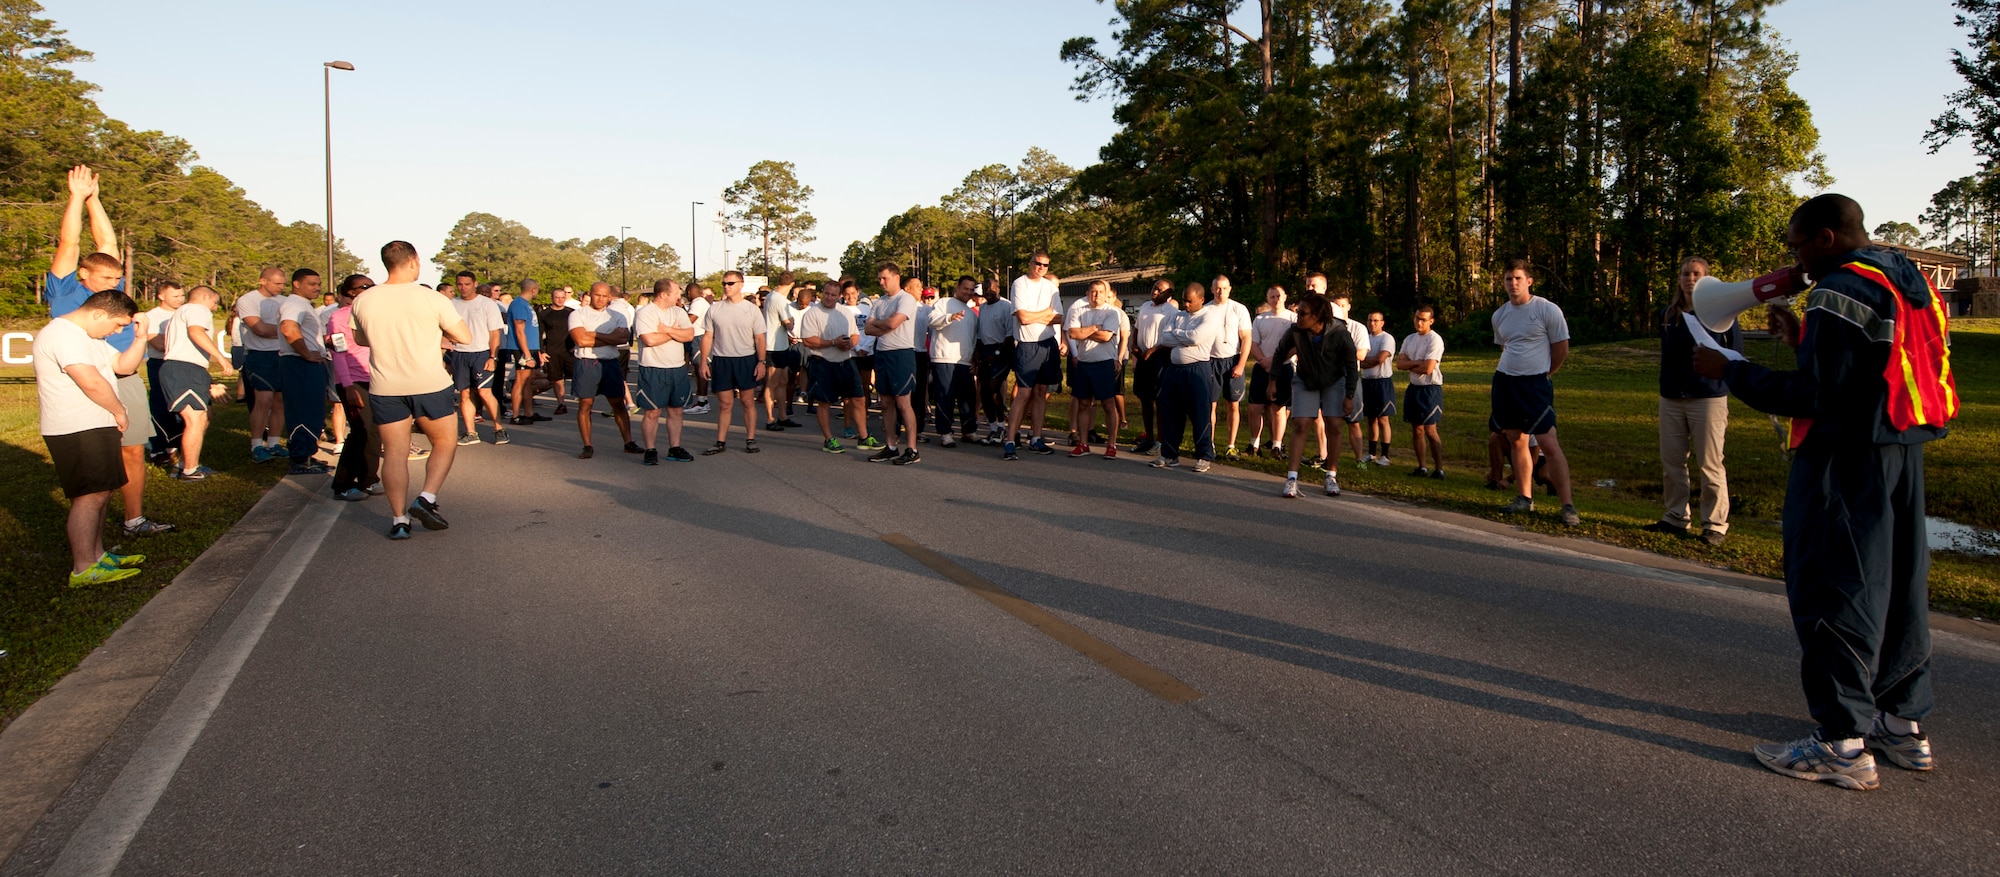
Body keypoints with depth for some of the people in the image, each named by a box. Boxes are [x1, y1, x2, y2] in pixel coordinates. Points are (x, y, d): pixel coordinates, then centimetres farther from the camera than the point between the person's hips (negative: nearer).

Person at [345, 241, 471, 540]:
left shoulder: (363, 301, 1)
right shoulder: (432, 299, -9)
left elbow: (361, 339, 18)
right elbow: (464, 337, -5)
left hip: (384, 389, 3)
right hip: (430, 385, -3)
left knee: (394, 452, 9)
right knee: (444, 443, 14)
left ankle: (399, 519, 9)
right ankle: (427, 498, -2)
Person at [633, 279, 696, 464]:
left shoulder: (678, 312, 10)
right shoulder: (645, 313, -9)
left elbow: (690, 335, -3)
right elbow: (650, 339, -23)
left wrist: (667, 329, -15)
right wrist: (676, 332, -9)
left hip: (678, 369, 6)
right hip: (653, 370, -6)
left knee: (676, 411, 10)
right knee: (652, 412, 0)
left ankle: (674, 448, 19)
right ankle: (650, 451, 8)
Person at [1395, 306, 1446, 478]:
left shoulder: (1435, 340, -13)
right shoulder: (1409, 339, 10)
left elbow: (1427, 368, -20)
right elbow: (1399, 363, 0)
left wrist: (1409, 365, -3)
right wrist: (1417, 363, -15)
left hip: (1430, 389, -7)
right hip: (1414, 387, 8)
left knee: (1430, 430, -9)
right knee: (1416, 429, 11)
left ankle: (1439, 469, -3)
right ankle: (1421, 467, 19)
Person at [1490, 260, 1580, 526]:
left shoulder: (1548, 310, -9)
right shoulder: (1499, 315, 8)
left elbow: (1561, 349, -2)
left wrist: (1542, 376, 6)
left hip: (1536, 384, -6)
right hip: (1505, 383, 6)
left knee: (1549, 444, -11)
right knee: (1516, 441, 10)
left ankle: (1568, 506, -8)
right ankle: (1525, 498, 19)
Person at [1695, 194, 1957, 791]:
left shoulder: (1841, 291, -15)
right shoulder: (1911, 283, 14)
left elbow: (1815, 396, -20)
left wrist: (1729, 372, -12)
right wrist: (1803, 341, 20)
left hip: (1845, 461, -10)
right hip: (1902, 453, 10)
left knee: (1835, 594, -5)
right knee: (1898, 587, 16)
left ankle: (1843, 744, -1)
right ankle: (1904, 724, 26)